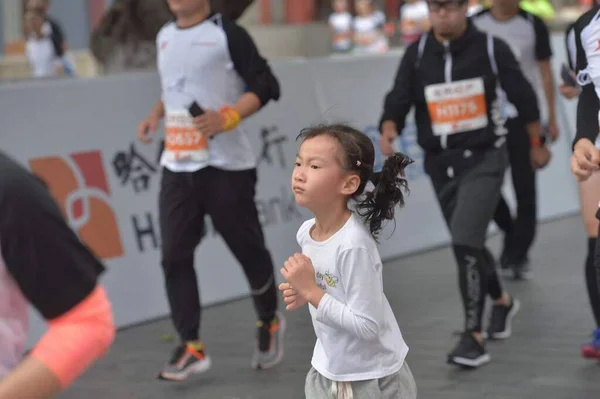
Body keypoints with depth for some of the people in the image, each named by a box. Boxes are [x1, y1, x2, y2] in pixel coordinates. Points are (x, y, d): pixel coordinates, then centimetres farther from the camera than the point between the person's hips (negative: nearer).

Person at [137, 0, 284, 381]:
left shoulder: (227, 33, -8)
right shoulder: (165, 36, 13)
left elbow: (266, 86, -10)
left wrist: (227, 118, -21)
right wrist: (156, 116, 12)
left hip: (227, 165, -5)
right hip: (177, 165, 6)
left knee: (248, 248, 7)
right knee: (175, 254, -5)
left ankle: (270, 323, 32)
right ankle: (192, 346, 0)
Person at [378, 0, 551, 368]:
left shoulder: (491, 48, -7)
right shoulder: (418, 54, 0)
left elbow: (523, 97, 5)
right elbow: (399, 101, -7)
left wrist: (537, 144, 15)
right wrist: (389, 128, -29)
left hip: (484, 158, -4)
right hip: (440, 162, 4)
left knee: (465, 241, -19)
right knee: (470, 244, 17)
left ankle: (474, 338, -14)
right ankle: (502, 301, 45)